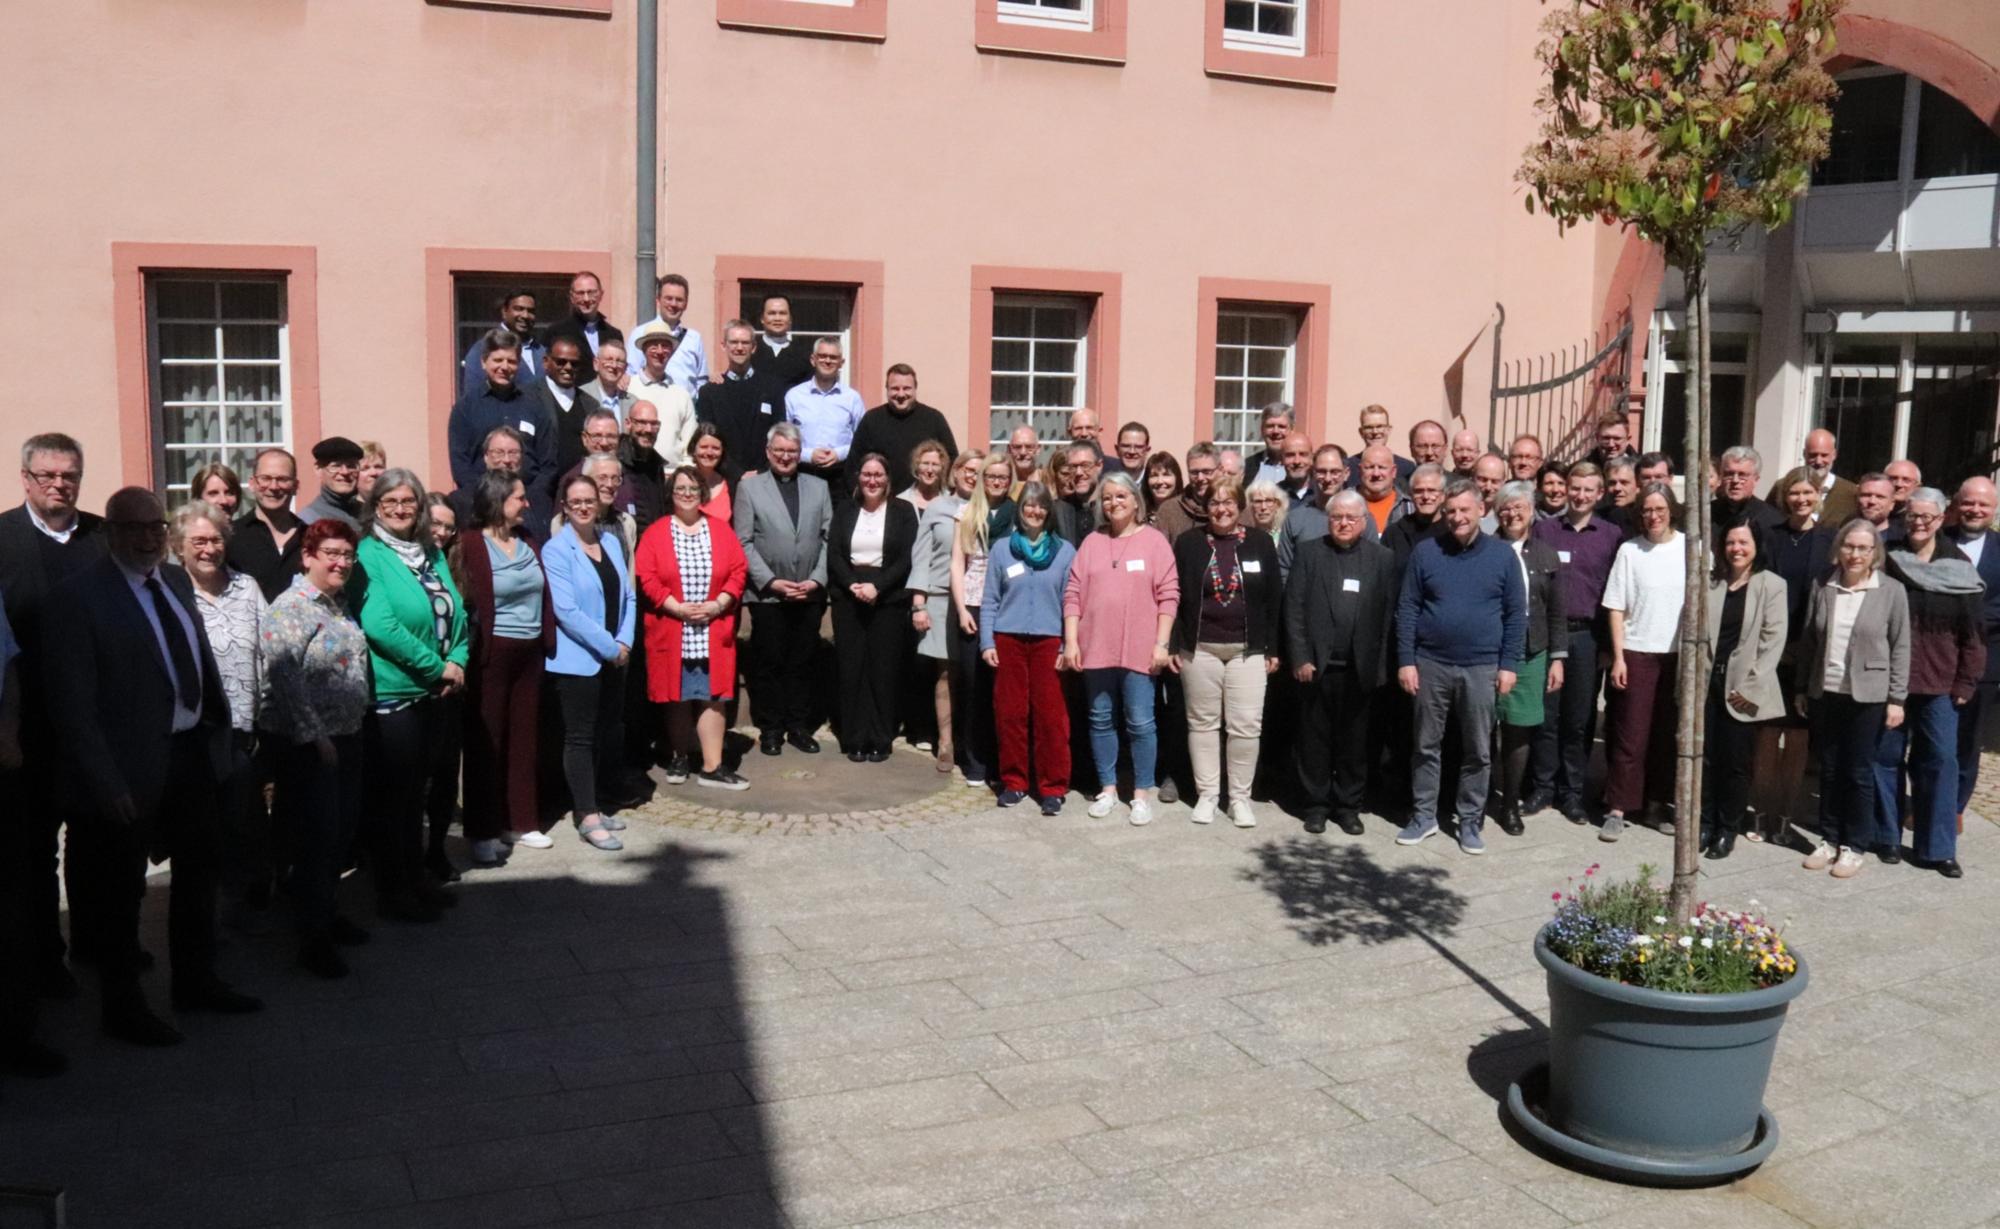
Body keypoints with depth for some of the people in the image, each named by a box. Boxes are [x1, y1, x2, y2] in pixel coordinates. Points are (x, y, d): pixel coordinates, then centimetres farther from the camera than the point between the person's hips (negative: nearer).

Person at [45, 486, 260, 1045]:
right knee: (120, 889, 10)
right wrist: (107, 784, -20)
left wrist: (217, 724, 6)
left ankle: (195, 981, 41)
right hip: (133, 768, -7)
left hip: (192, 750, 7)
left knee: (198, 871, 21)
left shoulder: (176, 580, 5)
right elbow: (73, 704, -17)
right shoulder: (77, 597, -15)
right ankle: (123, 1007, 27)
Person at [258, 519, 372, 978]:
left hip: (345, 737, 8)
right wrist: (314, 736, -21)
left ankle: (329, 914, 30)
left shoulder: (339, 604, 12)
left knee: (343, 828, 15)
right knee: (317, 836, -3)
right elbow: (286, 680, -21)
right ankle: (313, 939, 6)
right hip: (307, 743, -8)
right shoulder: (290, 609, -15)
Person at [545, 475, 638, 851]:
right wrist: (609, 647, -14)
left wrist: (625, 642, -4)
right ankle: (588, 818, 0)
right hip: (577, 660, -6)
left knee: (613, 735, 11)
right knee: (581, 737, -2)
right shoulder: (556, 550, -9)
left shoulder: (611, 541, 9)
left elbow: (627, 597, 10)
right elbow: (566, 610, -16)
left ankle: (601, 805, 24)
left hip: (614, 658, 6)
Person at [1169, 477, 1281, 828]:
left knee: (1246, 725, -3)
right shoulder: (1188, 543, 3)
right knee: (1203, 722, 7)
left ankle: (1240, 796, 9)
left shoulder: (1261, 543, 3)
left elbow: (1273, 599, 5)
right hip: (1199, 648, 0)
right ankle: (1206, 794, 16)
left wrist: (1273, 648, 1)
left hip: (1248, 650, 0)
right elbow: (1175, 597, 3)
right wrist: (1173, 645, -2)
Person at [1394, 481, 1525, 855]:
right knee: (1427, 745, 9)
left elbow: (1516, 613, 4)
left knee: (1478, 751, 7)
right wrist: (1405, 660, -5)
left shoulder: (1503, 555, 1)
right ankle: (1423, 815, 20)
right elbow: (1407, 609, 0)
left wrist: (1508, 664, -3)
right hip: (1430, 664, 0)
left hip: (1482, 668, 0)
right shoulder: (1425, 551, 0)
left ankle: (1471, 821, 18)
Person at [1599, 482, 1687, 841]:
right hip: (1636, 654, -1)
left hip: (1679, 654, 1)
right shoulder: (1629, 550, -1)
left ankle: (1661, 800, 21)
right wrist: (1618, 657, -5)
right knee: (1630, 735, 0)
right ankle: (1617, 809, 4)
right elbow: (1616, 608, 0)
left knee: (1668, 733, 8)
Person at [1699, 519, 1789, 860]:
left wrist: (1750, 687, -11)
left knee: (1735, 761, 1)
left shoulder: (1772, 586, -1)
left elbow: (1773, 641, -6)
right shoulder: (1709, 583, 9)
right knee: (1705, 757, 4)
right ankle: (1705, 823, 16)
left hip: (1743, 689, -3)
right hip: (1706, 683, 3)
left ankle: (1728, 829, 12)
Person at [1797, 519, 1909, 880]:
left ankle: (1854, 845, 14)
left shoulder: (1891, 592, -4)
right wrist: (1802, 688, 9)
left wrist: (1896, 698, -6)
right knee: (1829, 770, 10)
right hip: (1825, 692, 3)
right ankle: (1829, 838, 21)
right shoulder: (1823, 587, 3)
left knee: (1859, 773, 3)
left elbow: (1900, 648, -3)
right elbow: (1808, 640, 9)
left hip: (1867, 697, -3)